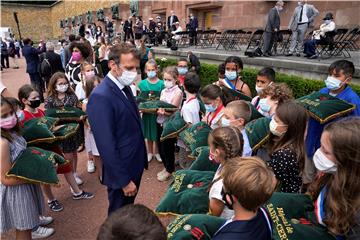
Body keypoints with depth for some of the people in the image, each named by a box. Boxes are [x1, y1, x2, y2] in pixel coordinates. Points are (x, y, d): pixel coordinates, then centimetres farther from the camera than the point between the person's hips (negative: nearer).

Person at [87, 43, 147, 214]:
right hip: (121, 172, -8)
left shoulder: (124, 87, 3)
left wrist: (141, 160, 12)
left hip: (135, 165, 8)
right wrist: (124, 181, -19)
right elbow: (107, 146, -25)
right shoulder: (101, 97, -26)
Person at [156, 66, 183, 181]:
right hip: (160, 122, 6)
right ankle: (166, 167, 36)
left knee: (168, 147, 7)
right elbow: (159, 106, 9)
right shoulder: (163, 91, 9)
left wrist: (161, 111, -29)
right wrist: (158, 110, -13)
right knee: (161, 147, 14)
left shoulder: (178, 92, -11)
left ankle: (169, 170, 28)